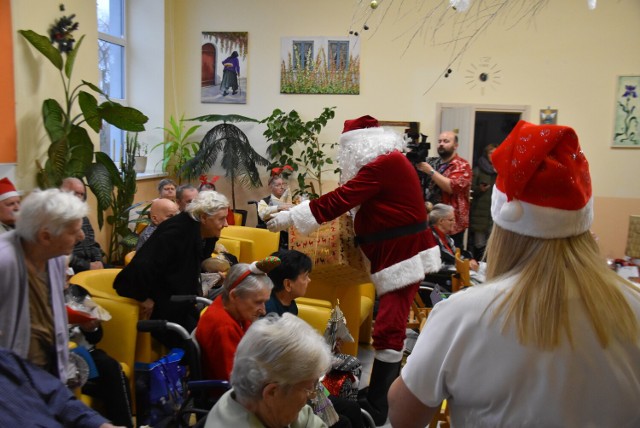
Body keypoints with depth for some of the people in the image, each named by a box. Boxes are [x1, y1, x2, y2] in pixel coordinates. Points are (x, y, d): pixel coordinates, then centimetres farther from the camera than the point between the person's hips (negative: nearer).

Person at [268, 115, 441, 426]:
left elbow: (339, 200, -19)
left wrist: (289, 217, -12)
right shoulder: (390, 161, 15)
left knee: (387, 329, -8)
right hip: (399, 254, 11)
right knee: (392, 324, 17)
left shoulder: (384, 165, -18)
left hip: (402, 257, -11)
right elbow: (352, 199, 18)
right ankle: (386, 392, 29)